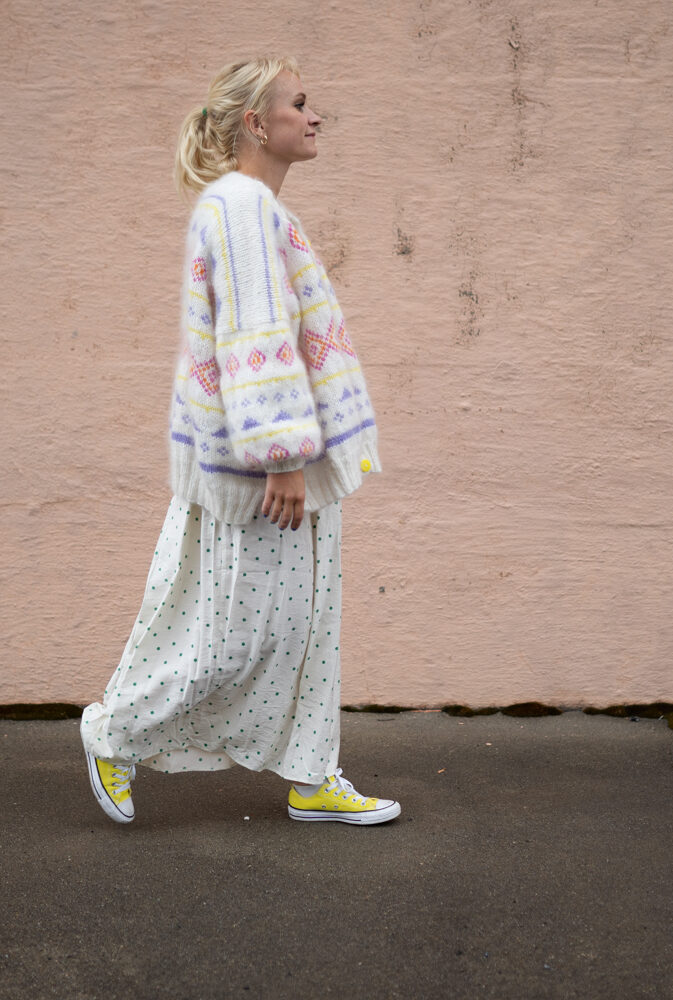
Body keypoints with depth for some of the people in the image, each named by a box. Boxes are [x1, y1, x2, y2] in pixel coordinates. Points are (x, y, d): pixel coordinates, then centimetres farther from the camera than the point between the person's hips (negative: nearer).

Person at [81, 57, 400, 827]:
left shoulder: (257, 208, 15)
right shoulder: (240, 203, -17)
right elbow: (254, 339, -23)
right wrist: (284, 456, -25)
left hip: (284, 449, 10)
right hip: (254, 464, -10)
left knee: (302, 617, 12)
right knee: (238, 623, 1)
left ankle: (311, 780, 21)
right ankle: (115, 734, 19)